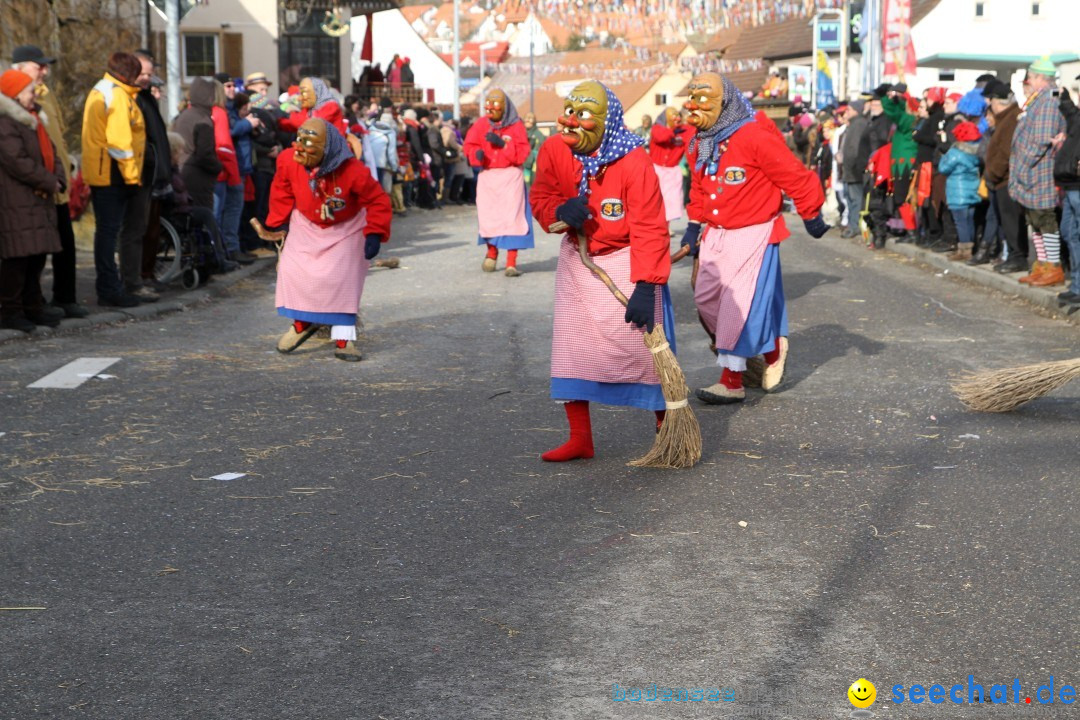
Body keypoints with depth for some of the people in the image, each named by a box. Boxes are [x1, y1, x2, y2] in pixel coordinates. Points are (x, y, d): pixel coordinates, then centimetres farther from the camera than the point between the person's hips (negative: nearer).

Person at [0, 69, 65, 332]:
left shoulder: (32, 120, 20)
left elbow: (50, 153, 19)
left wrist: (57, 180, 0)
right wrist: (48, 182, -12)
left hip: (40, 200, 10)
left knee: (38, 254, 13)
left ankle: (33, 306, 22)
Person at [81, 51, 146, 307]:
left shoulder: (99, 91, 18)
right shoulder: (118, 95, -14)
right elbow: (118, 140, -21)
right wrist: (131, 175, -16)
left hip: (99, 173, 10)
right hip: (113, 174, -10)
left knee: (107, 229, 15)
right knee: (110, 230, -7)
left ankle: (108, 286, 22)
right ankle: (110, 289, -4)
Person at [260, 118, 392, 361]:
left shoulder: (352, 170, -30)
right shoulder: (289, 162, -21)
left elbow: (378, 200, -20)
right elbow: (282, 193, -1)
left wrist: (374, 234, -25)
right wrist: (278, 223, 1)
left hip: (345, 230, -3)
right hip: (306, 226, 3)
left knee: (342, 279, -11)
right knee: (291, 269, -6)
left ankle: (344, 338, -2)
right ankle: (302, 323, 16)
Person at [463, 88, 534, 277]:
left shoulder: (516, 125, -2)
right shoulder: (481, 124, 6)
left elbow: (522, 153, -8)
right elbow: (469, 146, 4)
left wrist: (502, 143, -20)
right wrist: (477, 153, -18)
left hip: (510, 176, -3)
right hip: (487, 176, 3)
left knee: (512, 218, -10)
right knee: (487, 217, 2)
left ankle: (511, 263, -7)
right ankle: (492, 252, 31)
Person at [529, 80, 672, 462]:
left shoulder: (633, 161, -23)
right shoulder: (553, 150, -10)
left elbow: (649, 228, -24)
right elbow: (540, 197, 1)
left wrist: (645, 286, -30)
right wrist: (560, 209, -24)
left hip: (626, 258, -5)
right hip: (577, 258, 5)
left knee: (640, 341, -7)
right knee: (571, 344, 3)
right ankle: (580, 438, 12)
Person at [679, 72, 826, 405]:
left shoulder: (755, 136, -20)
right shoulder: (700, 143, 5)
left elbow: (794, 176, -14)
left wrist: (811, 215, -5)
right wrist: (694, 225, 14)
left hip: (752, 234, -8)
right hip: (716, 233, 8)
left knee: (739, 303, -9)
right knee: (706, 297, 8)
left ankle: (732, 380, -2)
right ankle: (773, 347, 26)